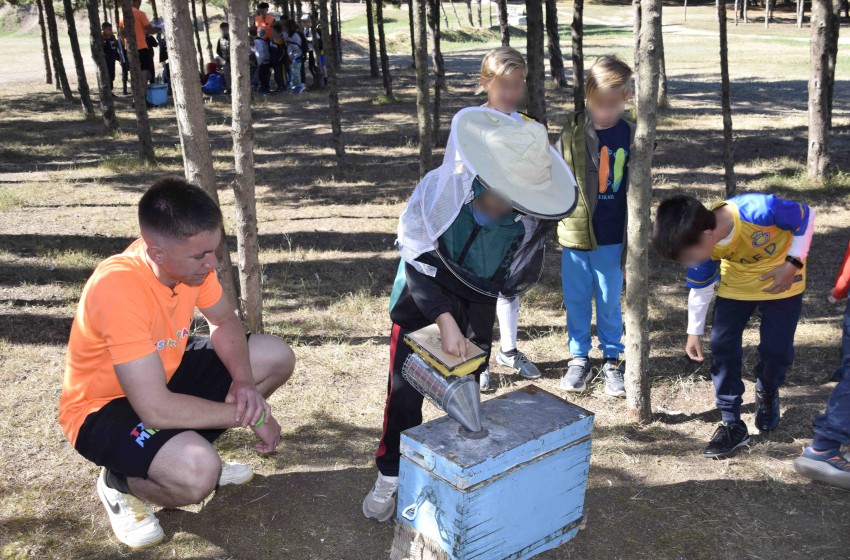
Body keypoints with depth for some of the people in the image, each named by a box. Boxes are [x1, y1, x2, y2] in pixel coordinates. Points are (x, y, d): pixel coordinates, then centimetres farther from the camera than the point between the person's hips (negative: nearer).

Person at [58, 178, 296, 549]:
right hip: (104, 406, -7)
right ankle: (121, 483, 1)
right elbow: (156, 409, -37)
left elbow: (224, 321, 2)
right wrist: (250, 415, -26)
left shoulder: (188, 258, -15)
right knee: (197, 474, -34)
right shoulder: (118, 290, -36)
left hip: (166, 374, 7)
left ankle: (189, 448, 11)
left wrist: (244, 381, -17)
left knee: (277, 357, -3)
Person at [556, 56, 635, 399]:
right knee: (576, 301, 12)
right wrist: (554, 221, 1)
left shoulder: (630, 135, -3)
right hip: (574, 234, 1)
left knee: (610, 303, 12)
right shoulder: (572, 130, -4)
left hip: (612, 238, 0)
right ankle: (579, 358, 29)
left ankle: (612, 360, 29)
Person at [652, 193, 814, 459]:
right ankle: (732, 424, 2)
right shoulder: (703, 244, -23)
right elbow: (700, 288, -4)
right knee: (722, 345, -9)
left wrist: (792, 264, -24)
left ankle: (767, 393, 33)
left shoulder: (760, 210, -40)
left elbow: (806, 217, -18)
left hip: (781, 279, -3)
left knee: (776, 348, -2)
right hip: (737, 283, 3)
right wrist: (694, 331, 4)